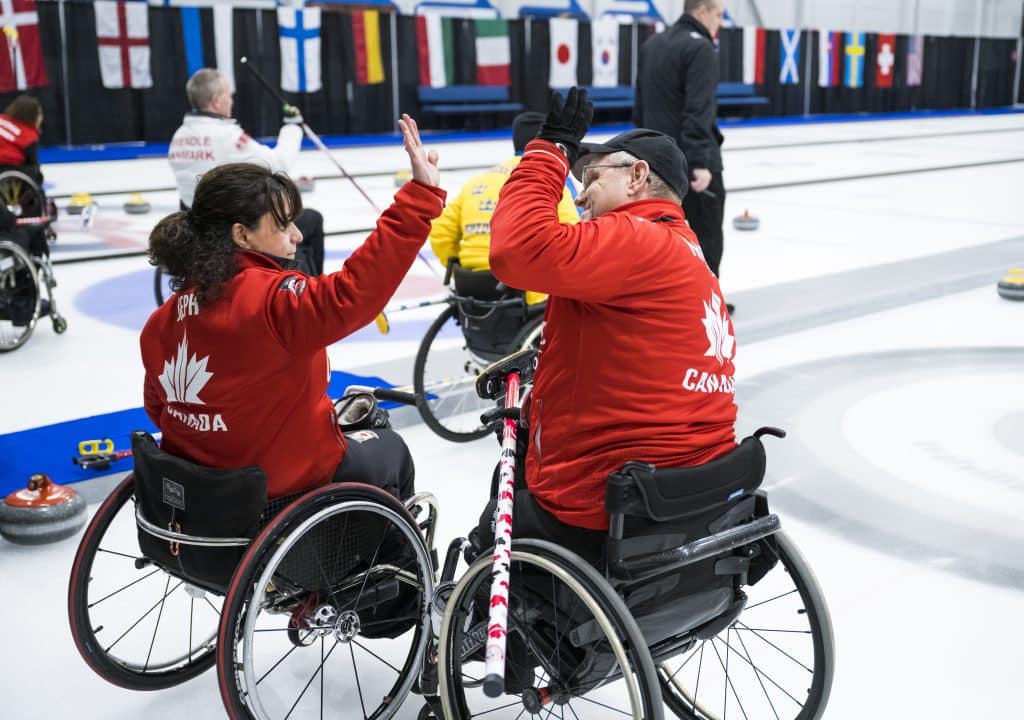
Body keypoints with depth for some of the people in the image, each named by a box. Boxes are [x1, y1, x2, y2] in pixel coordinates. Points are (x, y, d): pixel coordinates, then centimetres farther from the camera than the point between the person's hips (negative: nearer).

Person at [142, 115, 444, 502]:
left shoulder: (164, 319, -3)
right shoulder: (273, 299, -28)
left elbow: (159, 407, 8)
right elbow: (356, 292, -42)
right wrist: (421, 195, -42)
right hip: (284, 493, -7)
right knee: (390, 449, 25)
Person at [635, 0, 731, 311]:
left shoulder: (652, 44, 13)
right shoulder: (700, 47, -14)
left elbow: (641, 105, 18)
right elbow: (698, 111, -24)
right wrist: (701, 161, -26)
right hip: (691, 160, -8)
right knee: (707, 232, 5)